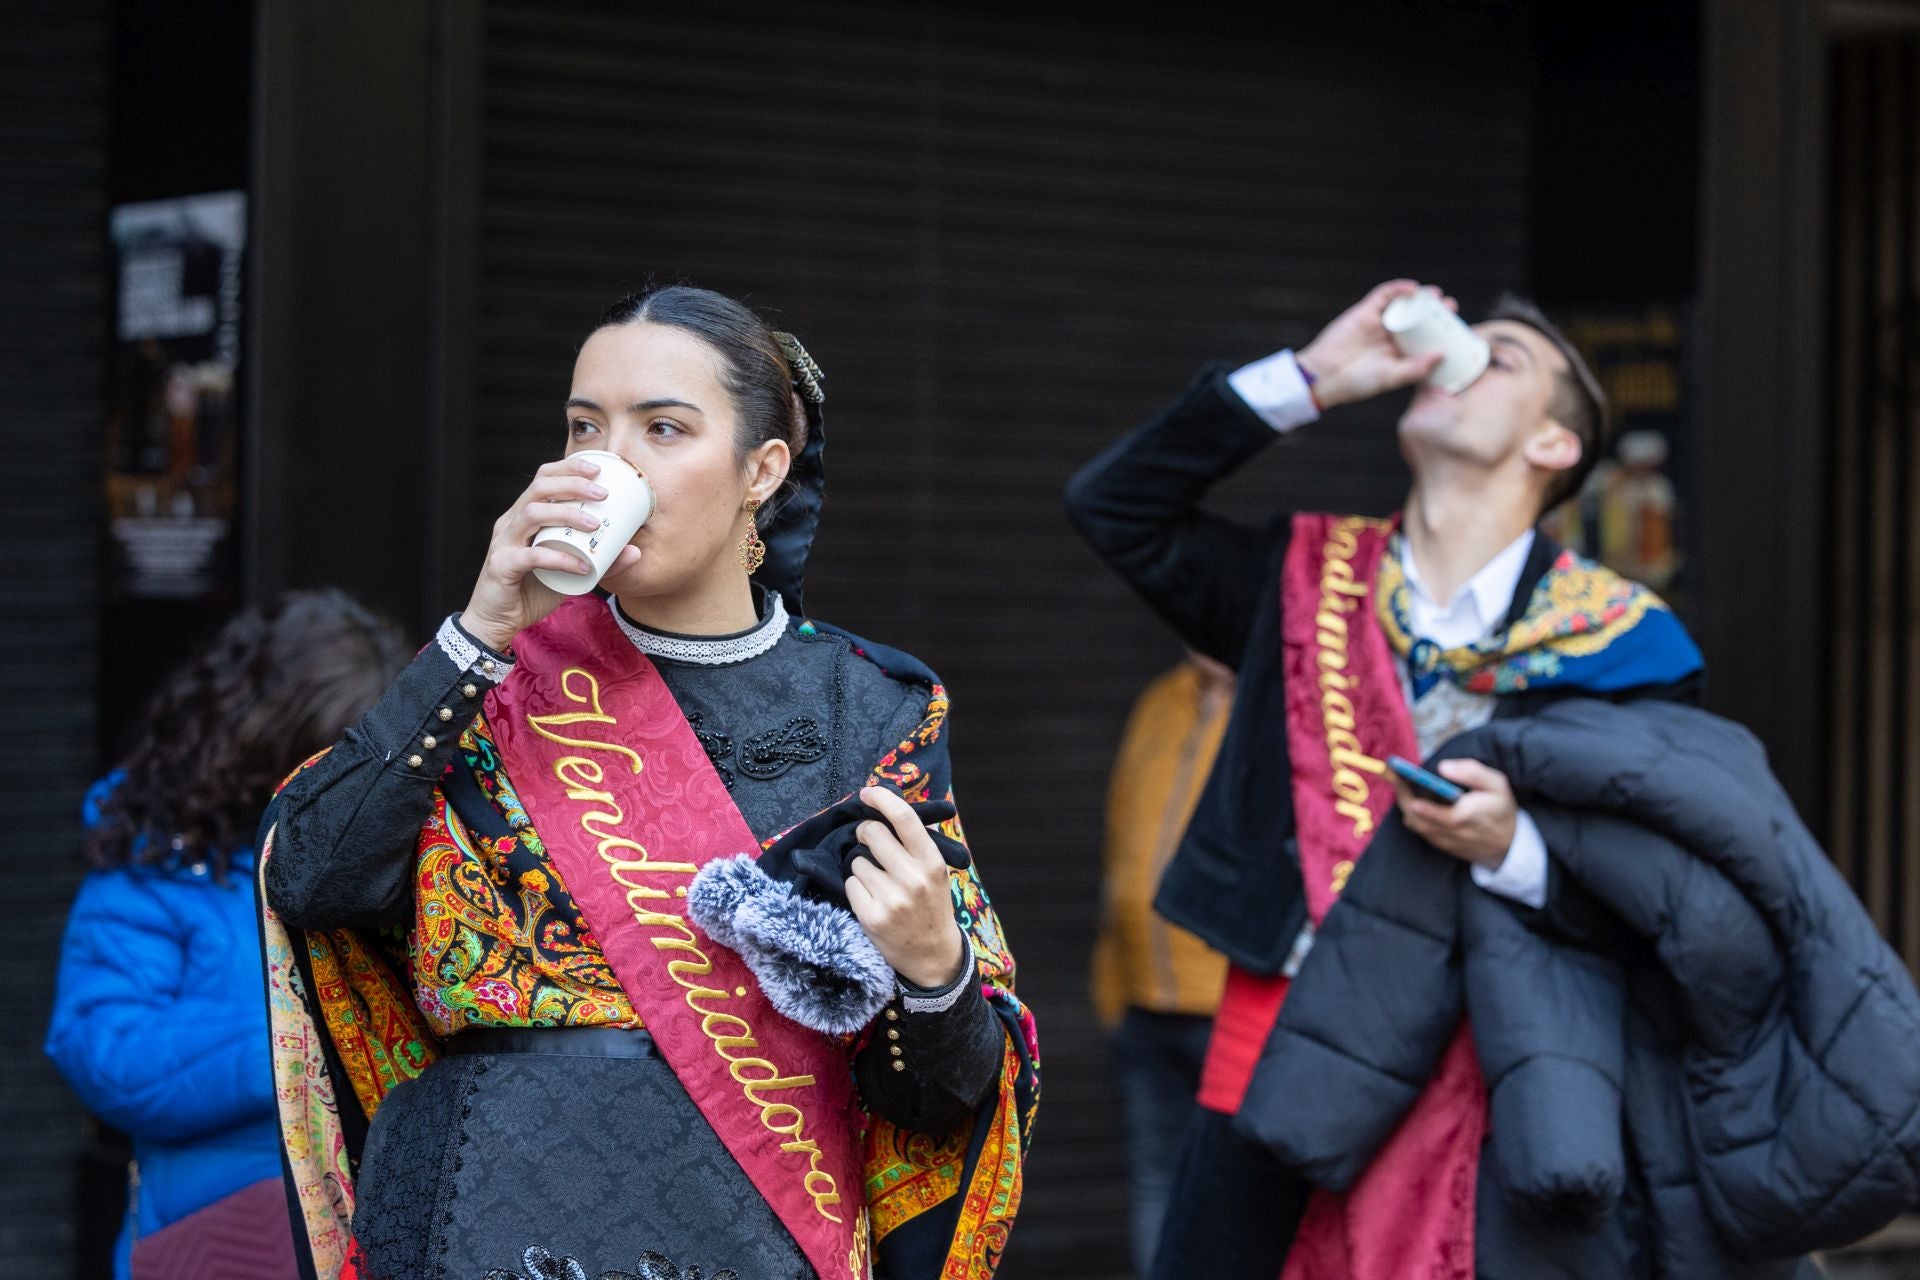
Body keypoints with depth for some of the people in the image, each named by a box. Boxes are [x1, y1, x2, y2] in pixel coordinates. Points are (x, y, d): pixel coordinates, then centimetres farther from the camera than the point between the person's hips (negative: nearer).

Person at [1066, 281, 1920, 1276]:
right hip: (1275, 1052, 3)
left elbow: (1655, 906, -2)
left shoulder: (1614, 637, 1)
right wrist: (1308, 378, 5)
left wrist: (1515, 846, -22)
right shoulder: (1310, 577, 13)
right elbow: (1114, 506, 8)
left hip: (1477, 1085, -3)